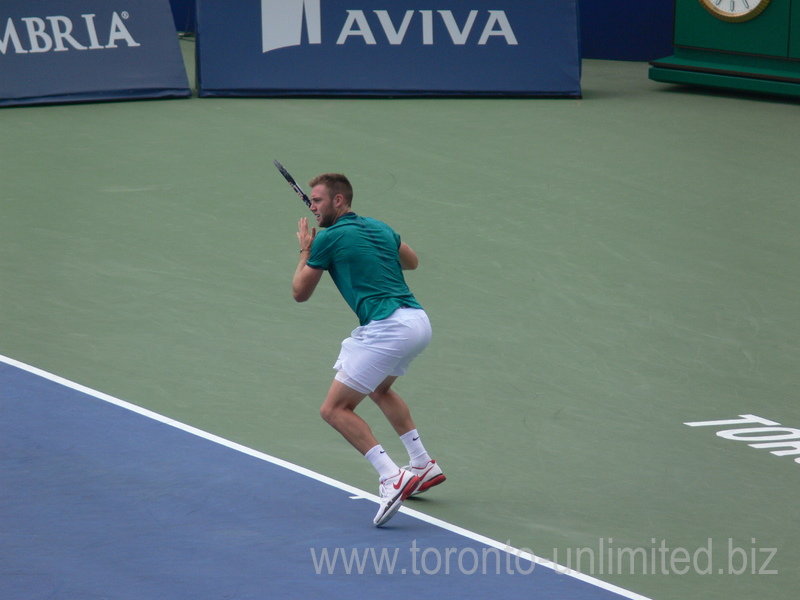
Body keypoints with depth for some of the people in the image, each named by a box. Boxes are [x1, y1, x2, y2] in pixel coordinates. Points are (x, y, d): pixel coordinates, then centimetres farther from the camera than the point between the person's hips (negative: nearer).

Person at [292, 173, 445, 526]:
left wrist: (305, 251, 22)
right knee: (379, 389, 34)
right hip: (417, 321, 9)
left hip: (388, 329, -9)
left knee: (335, 409, -4)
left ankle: (391, 477, -19)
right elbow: (411, 261, 38)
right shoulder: (380, 227, 18)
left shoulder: (329, 238, -3)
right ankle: (424, 465, 31)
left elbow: (300, 293, 9)